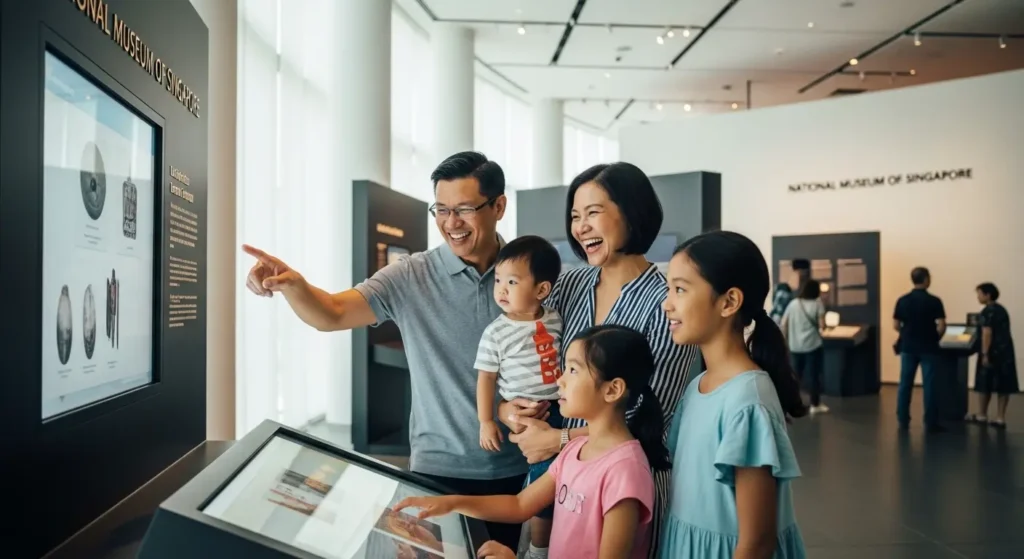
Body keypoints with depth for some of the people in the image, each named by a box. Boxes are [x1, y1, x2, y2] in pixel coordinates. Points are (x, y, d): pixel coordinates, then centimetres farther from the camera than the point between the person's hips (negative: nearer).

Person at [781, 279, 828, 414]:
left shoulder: (793, 303, 5)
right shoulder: (817, 303, -6)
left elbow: (783, 324, 5)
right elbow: (822, 325, -12)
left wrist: (785, 340, 13)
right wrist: (816, 324, 9)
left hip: (795, 346, 4)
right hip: (813, 345, -4)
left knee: (796, 374, 13)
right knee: (814, 374, 3)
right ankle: (815, 405, 8)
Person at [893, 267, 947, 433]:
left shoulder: (902, 300, -1)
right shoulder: (934, 301, -10)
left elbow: (896, 325, 2)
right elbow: (941, 326, -13)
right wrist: (935, 338, 5)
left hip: (908, 347, 3)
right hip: (927, 348, -3)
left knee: (905, 384, 8)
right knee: (929, 385, 3)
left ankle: (903, 420, 12)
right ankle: (930, 423, 6)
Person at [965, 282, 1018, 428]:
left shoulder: (987, 312, -12)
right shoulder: (1002, 309, 15)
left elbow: (987, 333, -19)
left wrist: (985, 354, -20)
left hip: (993, 352, -8)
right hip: (1006, 351, 8)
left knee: (984, 384, 6)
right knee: (1003, 386, 5)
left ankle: (982, 415, 17)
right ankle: (1000, 418, 6)